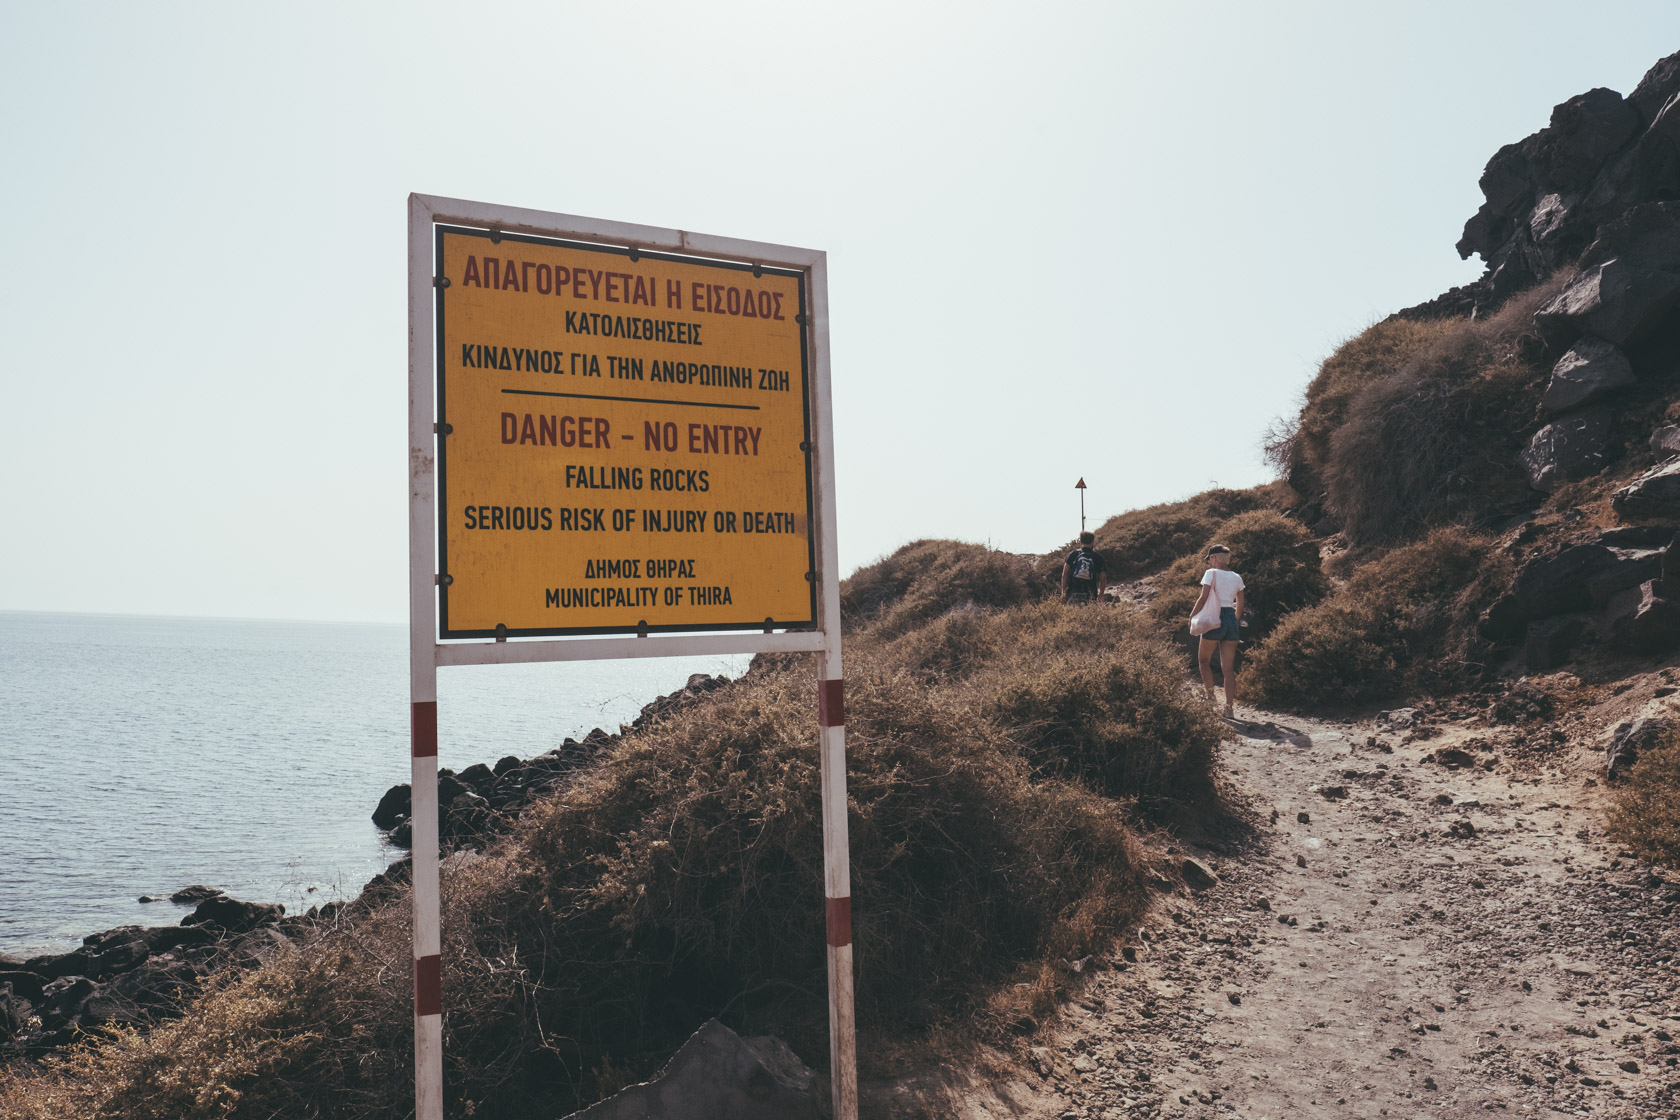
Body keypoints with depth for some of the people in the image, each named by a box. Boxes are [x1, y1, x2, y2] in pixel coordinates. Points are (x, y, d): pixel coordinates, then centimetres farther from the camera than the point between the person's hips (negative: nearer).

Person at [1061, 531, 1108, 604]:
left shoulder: (1073, 554, 5)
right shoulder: (1098, 558, 6)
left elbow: (1065, 574, 2)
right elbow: (1103, 579, 5)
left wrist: (1064, 592, 7)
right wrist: (1100, 595, 15)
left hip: (1073, 593, 0)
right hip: (1089, 595, 0)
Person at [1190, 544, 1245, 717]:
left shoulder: (1211, 573, -5)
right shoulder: (1237, 578, 12)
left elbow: (1203, 597, -12)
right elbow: (1240, 605, 16)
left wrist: (1193, 614, 0)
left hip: (1214, 619, -5)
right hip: (1232, 620, 5)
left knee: (1203, 659, 16)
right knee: (1228, 667, 3)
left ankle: (1209, 694, 8)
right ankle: (1229, 706, -1)